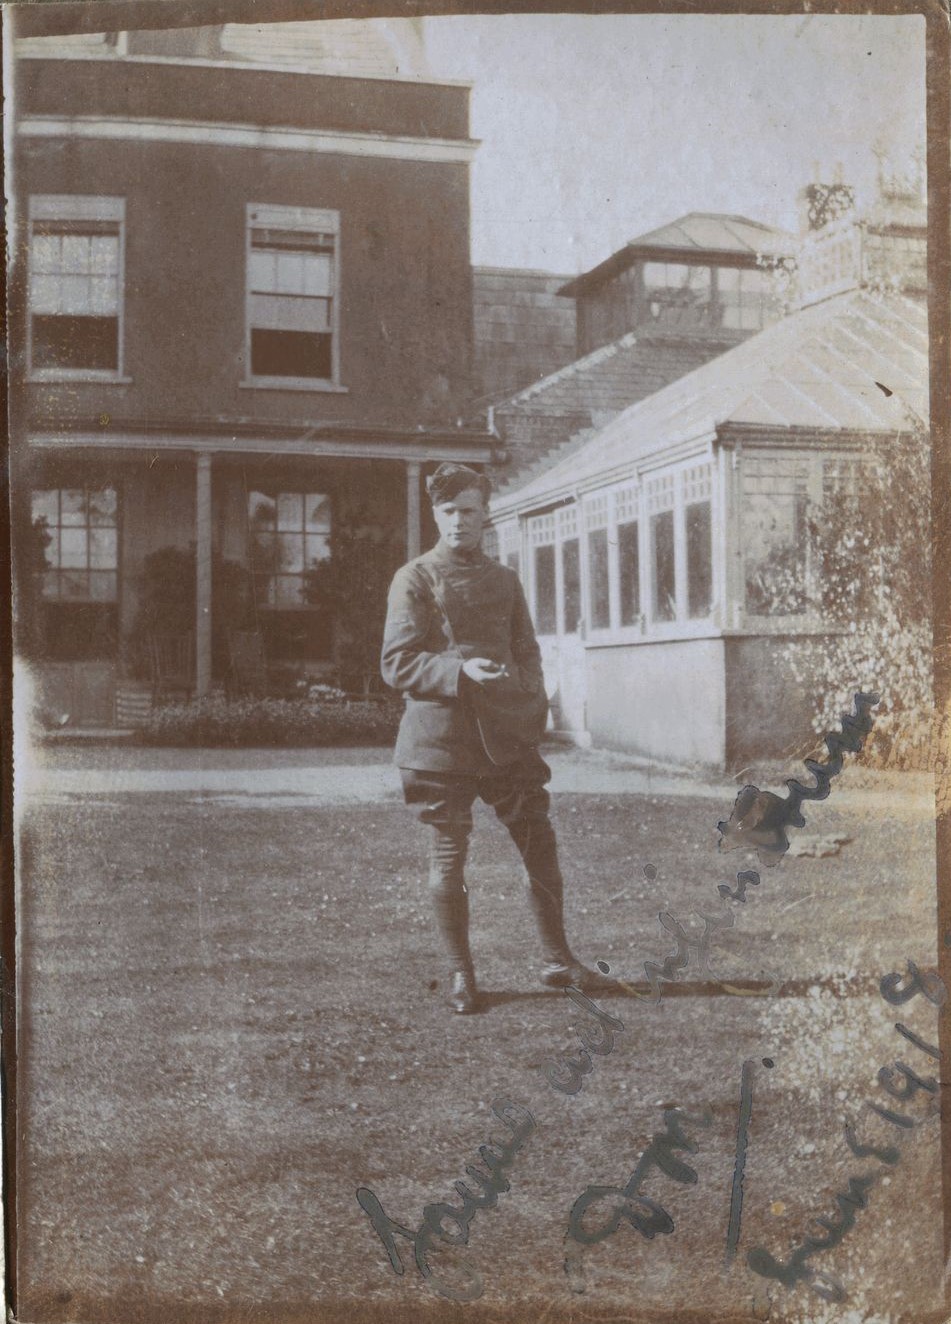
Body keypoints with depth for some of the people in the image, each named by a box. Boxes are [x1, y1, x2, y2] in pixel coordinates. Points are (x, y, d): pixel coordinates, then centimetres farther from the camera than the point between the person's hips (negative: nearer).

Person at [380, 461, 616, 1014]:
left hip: (507, 734, 4)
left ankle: (558, 960, 18)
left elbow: (527, 652, 19)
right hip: (443, 735, -4)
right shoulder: (415, 580, 0)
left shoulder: (505, 580, 15)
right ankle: (461, 973, 14)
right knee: (449, 854, 1)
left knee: (541, 842, 4)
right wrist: (460, 670, -19)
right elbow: (397, 664, -5)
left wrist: (531, 708, 2)